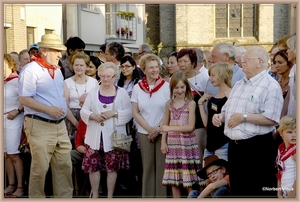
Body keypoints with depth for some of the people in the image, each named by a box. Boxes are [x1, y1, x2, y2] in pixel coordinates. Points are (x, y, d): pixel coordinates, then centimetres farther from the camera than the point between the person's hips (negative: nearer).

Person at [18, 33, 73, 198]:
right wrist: (49, 109, -23)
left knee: (64, 165, 11)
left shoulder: (57, 70, 13)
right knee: (40, 168, 1)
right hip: (40, 126, -7)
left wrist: (62, 110, 12)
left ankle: (64, 197, 22)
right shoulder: (31, 70, -12)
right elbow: (23, 99, -18)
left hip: (60, 125, 8)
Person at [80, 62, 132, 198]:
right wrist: (93, 116, -13)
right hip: (95, 136, 2)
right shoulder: (93, 92, 8)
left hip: (114, 136, -2)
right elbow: (83, 111, 6)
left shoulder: (122, 93, 3)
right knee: (92, 166, 3)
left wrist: (114, 113, -16)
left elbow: (129, 113, -3)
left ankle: (110, 197, 15)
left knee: (112, 167, 2)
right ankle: (94, 196, 18)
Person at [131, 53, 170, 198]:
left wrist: (158, 128, -10)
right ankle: (147, 195, 14)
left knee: (162, 166, -1)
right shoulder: (137, 87, 4)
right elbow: (135, 112, 2)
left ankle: (162, 195, 8)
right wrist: (149, 128, -7)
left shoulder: (166, 86, -1)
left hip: (163, 132, -1)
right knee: (147, 166, 5)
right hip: (144, 133, 1)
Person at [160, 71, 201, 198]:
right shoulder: (169, 104, 8)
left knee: (189, 178, -1)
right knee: (173, 178, 8)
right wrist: (163, 142, 1)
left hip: (187, 143, -4)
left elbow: (190, 127, -12)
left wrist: (171, 128, -15)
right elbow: (165, 126, 11)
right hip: (172, 143, 4)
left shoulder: (191, 103, -6)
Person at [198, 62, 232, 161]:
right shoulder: (213, 97, 12)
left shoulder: (231, 95, -9)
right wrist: (201, 103, 7)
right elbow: (207, 123, 9)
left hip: (224, 144, -7)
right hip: (210, 142, 8)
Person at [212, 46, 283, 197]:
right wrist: (220, 116, 1)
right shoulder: (239, 85, 15)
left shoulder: (271, 86, -11)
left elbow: (271, 119, -21)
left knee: (259, 192, 1)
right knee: (237, 189, 18)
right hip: (235, 146, 8)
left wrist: (244, 117, -20)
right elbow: (227, 110, 22)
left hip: (258, 148, -8)